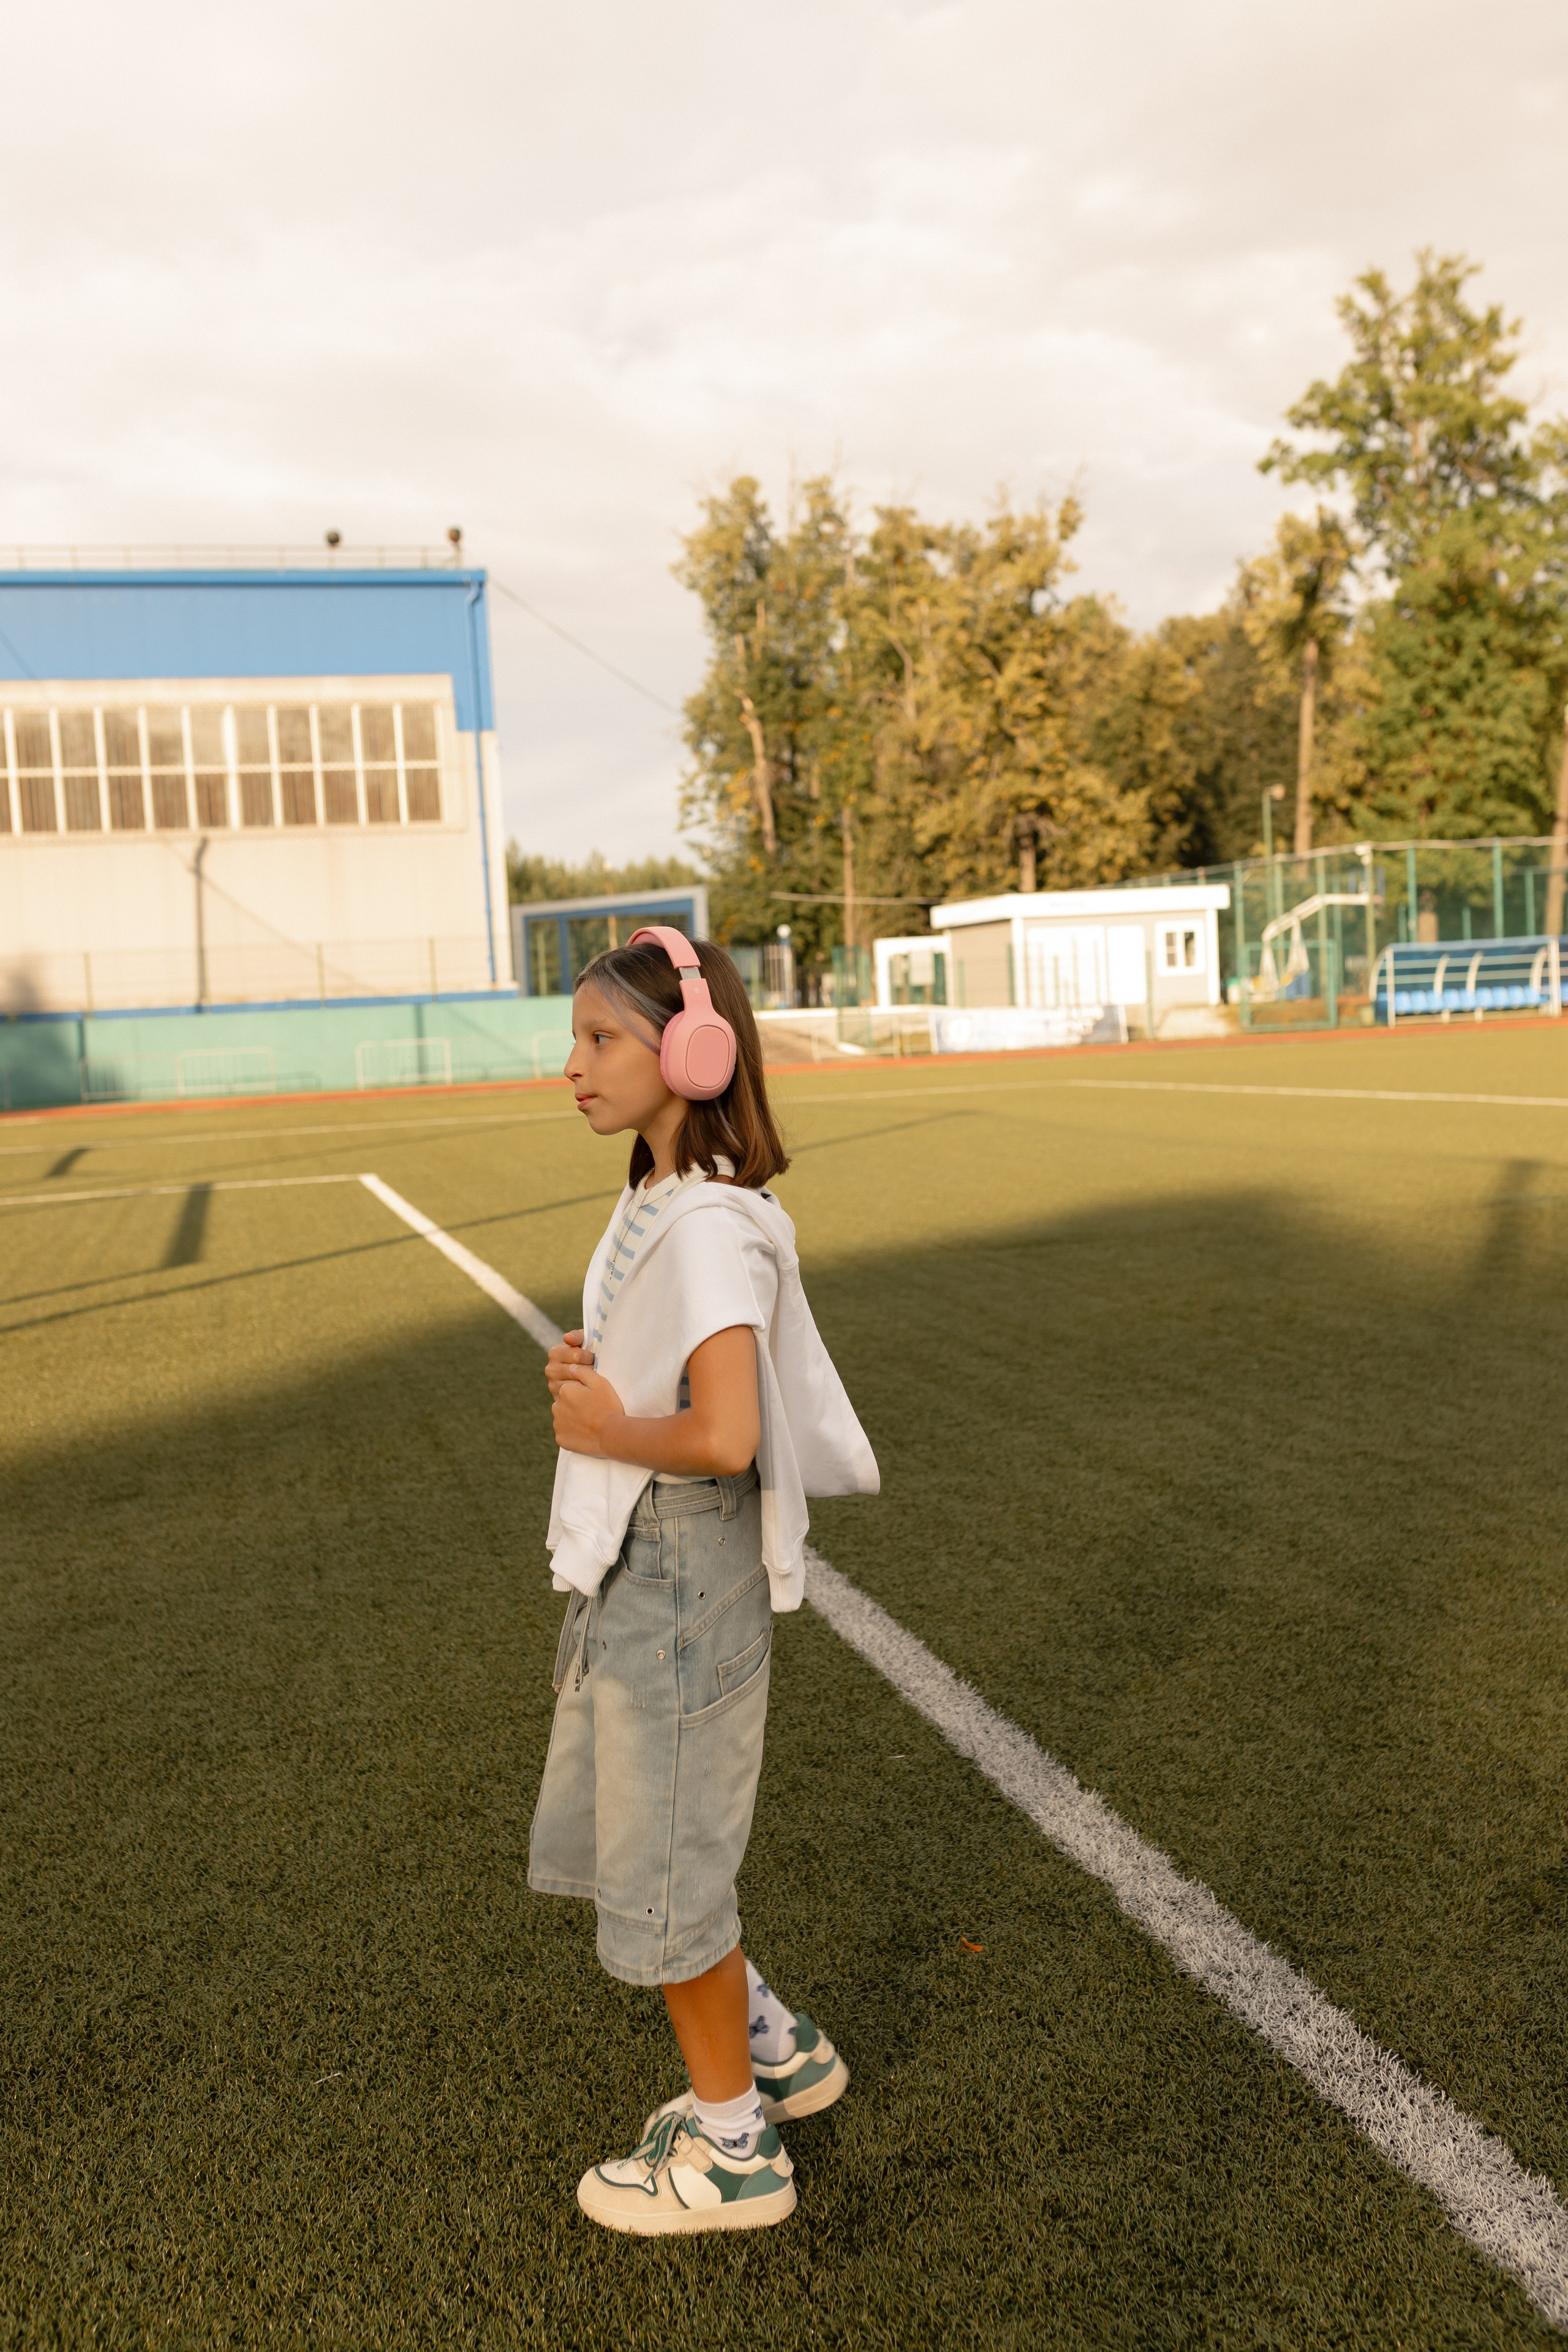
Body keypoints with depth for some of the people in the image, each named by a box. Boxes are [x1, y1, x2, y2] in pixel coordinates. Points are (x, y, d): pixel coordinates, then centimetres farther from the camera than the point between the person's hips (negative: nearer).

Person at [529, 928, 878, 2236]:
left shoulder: (709, 1225, -23)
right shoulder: (657, 1201, 8)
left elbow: (725, 1437, -32)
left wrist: (604, 1430, -16)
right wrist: (584, 1374, 0)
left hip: (685, 1574, -10)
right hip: (628, 1568, 10)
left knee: (662, 1868, 7)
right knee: (602, 1833, 21)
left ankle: (732, 2151, 30)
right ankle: (777, 2050, 40)